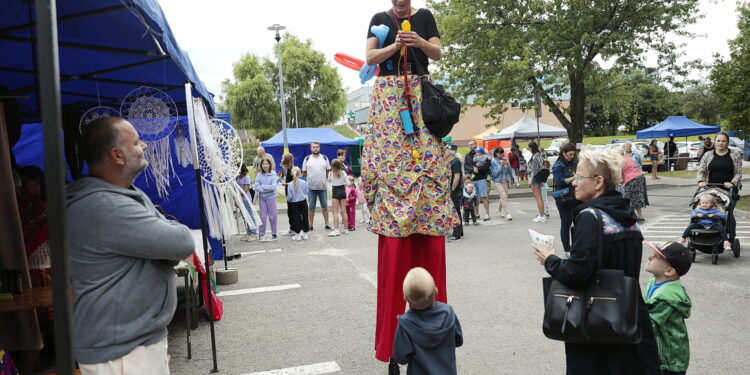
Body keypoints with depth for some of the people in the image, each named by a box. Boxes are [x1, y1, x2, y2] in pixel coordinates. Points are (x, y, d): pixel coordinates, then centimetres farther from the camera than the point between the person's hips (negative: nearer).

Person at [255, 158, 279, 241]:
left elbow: (273, 187, -15)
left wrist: (263, 186, -12)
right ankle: (261, 234, 14)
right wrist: (267, 189, -16)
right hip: (262, 198, 1)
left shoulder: (273, 175, -5)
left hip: (271, 197, -1)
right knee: (263, 216, 5)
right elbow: (256, 187, -9)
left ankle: (274, 234, 15)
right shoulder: (259, 176, -1)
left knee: (272, 216, 5)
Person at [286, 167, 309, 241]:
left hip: (294, 203, 0)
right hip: (303, 202, 0)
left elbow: (289, 196, -7)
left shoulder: (290, 184, -10)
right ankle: (305, 234, 17)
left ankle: (297, 234, 11)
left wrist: (288, 200, 15)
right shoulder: (303, 182, -10)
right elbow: (305, 192, -1)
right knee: (305, 217, 10)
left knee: (296, 218, 6)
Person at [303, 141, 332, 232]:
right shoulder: (307, 159, 3)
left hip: (323, 186, 1)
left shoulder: (324, 158, 6)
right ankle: (311, 225, 13)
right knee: (311, 207, 5)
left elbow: (328, 170, 13)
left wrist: (323, 178, 7)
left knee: (325, 206, 5)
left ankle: (327, 224, 12)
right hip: (311, 187, 0)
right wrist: (310, 178, 6)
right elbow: (304, 172, 9)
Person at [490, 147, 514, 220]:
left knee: (504, 197, 12)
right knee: (503, 196, -17)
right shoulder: (493, 162, -8)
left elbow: (510, 171, 7)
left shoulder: (505, 160, 5)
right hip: (497, 182, -5)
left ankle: (499, 210, 36)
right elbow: (494, 174, -14)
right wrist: (501, 166, -18)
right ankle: (507, 214, -16)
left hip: (505, 181, 5)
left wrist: (508, 165, -10)